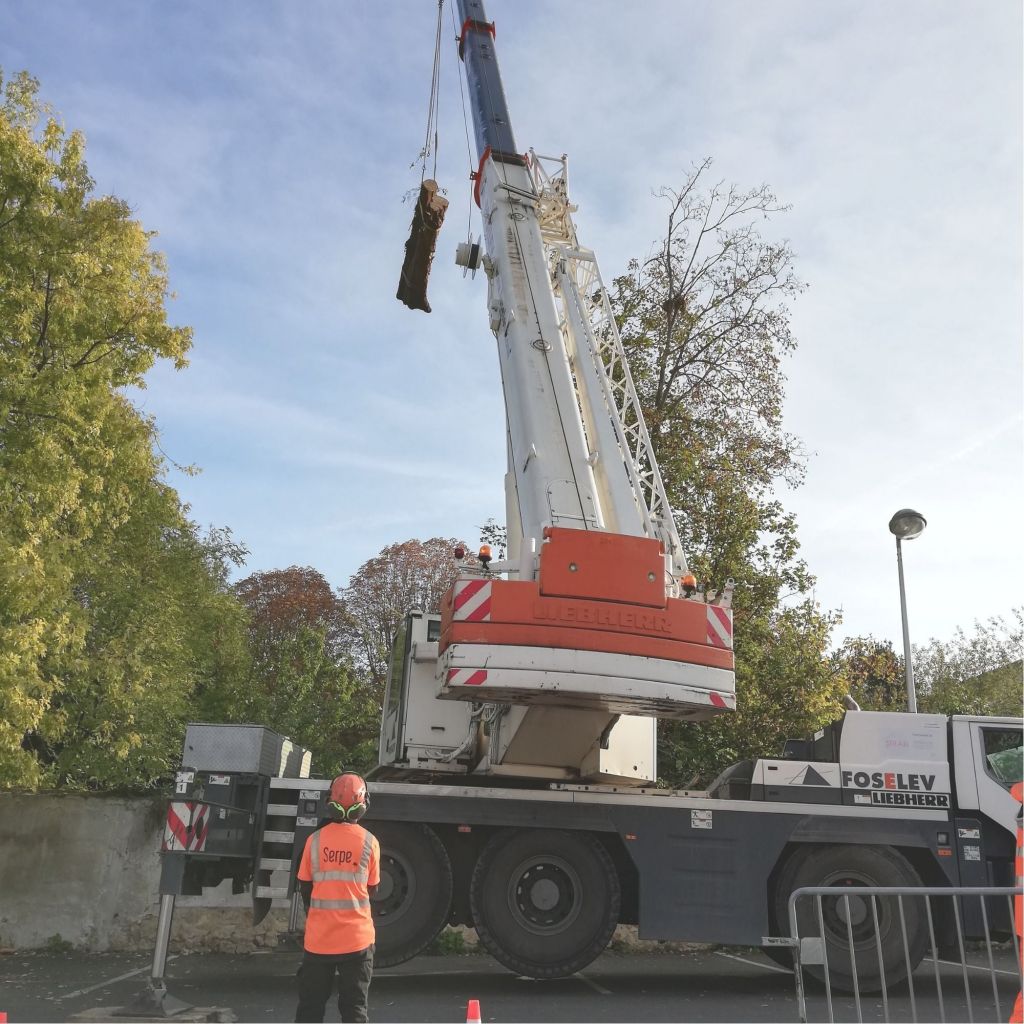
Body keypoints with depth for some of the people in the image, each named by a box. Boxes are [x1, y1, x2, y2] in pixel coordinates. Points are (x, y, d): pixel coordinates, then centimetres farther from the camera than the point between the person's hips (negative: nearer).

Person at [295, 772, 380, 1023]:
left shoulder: (315, 840, -5)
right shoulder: (369, 842, -8)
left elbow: (305, 887, 5)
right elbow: (372, 889, 3)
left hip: (318, 937, 1)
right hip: (356, 937, -1)